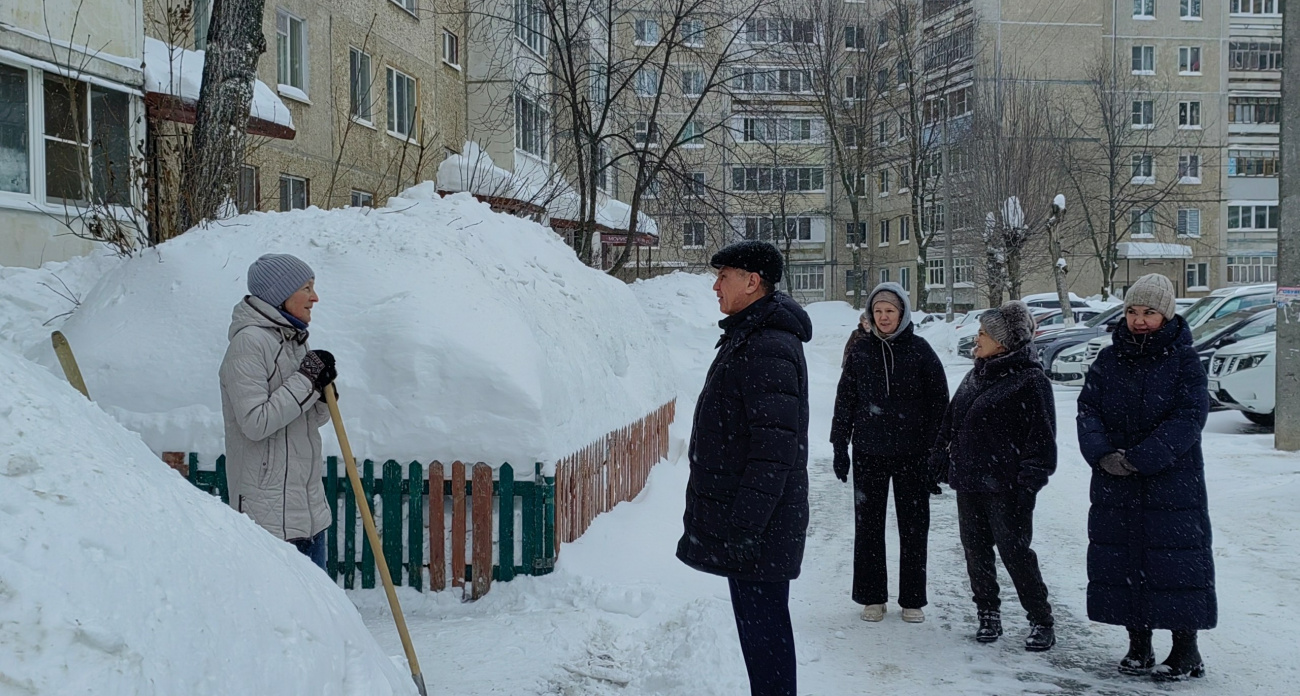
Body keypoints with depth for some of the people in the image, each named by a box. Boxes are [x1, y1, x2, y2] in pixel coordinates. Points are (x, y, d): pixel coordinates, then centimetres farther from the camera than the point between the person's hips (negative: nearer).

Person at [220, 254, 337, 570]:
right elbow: (255, 422, -21)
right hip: (270, 506, -9)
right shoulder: (249, 342, -13)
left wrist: (323, 390, -2)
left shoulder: (295, 340, 14)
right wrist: (305, 381, -16)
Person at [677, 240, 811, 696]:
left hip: (758, 525, -11)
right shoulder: (747, 338, 15)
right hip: (740, 517, 11)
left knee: (762, 628, -3)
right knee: (759, 624, 18)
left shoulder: (769, 349, -19)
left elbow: (774, 448, -25)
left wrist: (745, 524, -25)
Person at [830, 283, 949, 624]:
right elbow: (845, 400, 6)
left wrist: (936, 450, -3)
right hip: (868, 452, 1)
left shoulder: (920, 350, -3)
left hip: (913, 454, -1)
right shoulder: (860, 350, 1)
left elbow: (938, 403, 0)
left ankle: (913, 599, 18)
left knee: (913, 527, 6)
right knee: (868, 525, 7)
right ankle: (872, 597, 19)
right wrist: (840, 446, 3)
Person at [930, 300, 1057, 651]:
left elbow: (1041, 437, -13)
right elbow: (952, 421, 20)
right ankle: (988, 613, 24)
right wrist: (941, 458, 16)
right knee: (976, 550, 11)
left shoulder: (1031, 382, -11)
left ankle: (1041, 620, 10)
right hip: (969, 481, 8)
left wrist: (1028, 483, -17)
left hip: (1005, 487, -8)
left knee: (1015, 552, -3)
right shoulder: (977, 375, 14)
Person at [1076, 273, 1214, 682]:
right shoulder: (1109, 361, 7)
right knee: (1121, 560, 9)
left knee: (1177, 563, 0)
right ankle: (1138, 646, 23)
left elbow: (1189, 418, -13)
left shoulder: (1184, 360, -4)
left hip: (1173, 484, -4)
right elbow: (1087, 411, 1)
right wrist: (1102, 454, -17)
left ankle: (1186, 652, 14)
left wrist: (1139, 458, -20)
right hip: (1114, 487, 4)